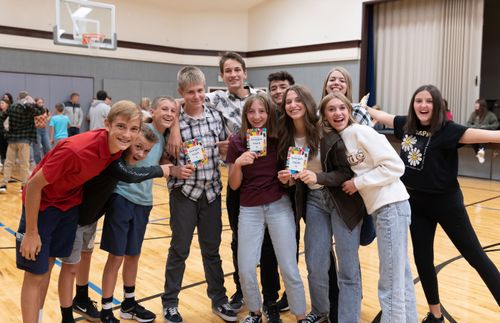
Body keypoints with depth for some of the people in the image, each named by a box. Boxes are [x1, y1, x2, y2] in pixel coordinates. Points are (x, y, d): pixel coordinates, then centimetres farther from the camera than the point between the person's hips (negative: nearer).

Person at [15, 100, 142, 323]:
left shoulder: (117, 147, -17)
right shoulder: (76, 150, -36)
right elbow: (33, 185, -26)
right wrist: (31, 233, -18)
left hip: (70, 204, 6)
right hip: (42, 204, -6)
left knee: (47, 265, 19)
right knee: (35, 274, 0)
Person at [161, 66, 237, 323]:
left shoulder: (215, 116, 3)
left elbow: (224, 150, 13)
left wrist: (227, 149, -8)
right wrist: (176, 170, -25)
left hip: (212, 191, 4)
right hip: (184, 193, -3)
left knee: (212, 249, 15)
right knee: (179, 250, 8)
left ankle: (219, 300, 30)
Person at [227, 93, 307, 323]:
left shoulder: (280, 139, -2)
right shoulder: (237, 142, -4)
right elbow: (234, 185, -3)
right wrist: (237, 163, -20)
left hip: (279, 206, 0)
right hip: (249, 209, 1)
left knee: (289, 268, 2)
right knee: (246, 270, 3)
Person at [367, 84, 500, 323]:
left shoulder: (447, 130, -16)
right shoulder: (406, 125, -1)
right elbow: (379, 115, 14)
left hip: (445, 202, -5)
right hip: (416, 203, 5)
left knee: (474, 255, 6)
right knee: (422, 259, 12)